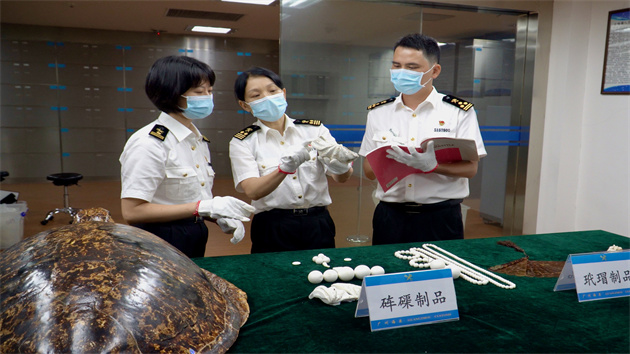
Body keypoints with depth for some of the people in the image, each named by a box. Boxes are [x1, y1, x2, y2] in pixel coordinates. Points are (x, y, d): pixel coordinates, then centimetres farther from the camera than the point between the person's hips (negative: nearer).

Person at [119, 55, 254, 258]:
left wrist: (220, 216, -3)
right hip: (159, 246, -7)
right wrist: (205, 208, -24)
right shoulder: (149, 143, -17)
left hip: (196, 241, 8)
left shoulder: (198, 140, 8)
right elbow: (132, 212, -22)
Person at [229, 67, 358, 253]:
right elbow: (252, 191, -15)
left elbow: (342, 177, -5)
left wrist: (340, 163, -28)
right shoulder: (242, 143, 0)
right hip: (273, 232, -1)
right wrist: (286, 167, -31)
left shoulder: (314, 129, 5)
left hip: (318, 226, 2)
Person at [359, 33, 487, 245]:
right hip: (390, 217, 2)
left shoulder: (459, 112, -1)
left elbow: (470, 168, -5)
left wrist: (432, 165, -23)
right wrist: (390, 158, -16)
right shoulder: (378, 113, 6)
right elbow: (369, 171, 6)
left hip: (440, 218, -2)